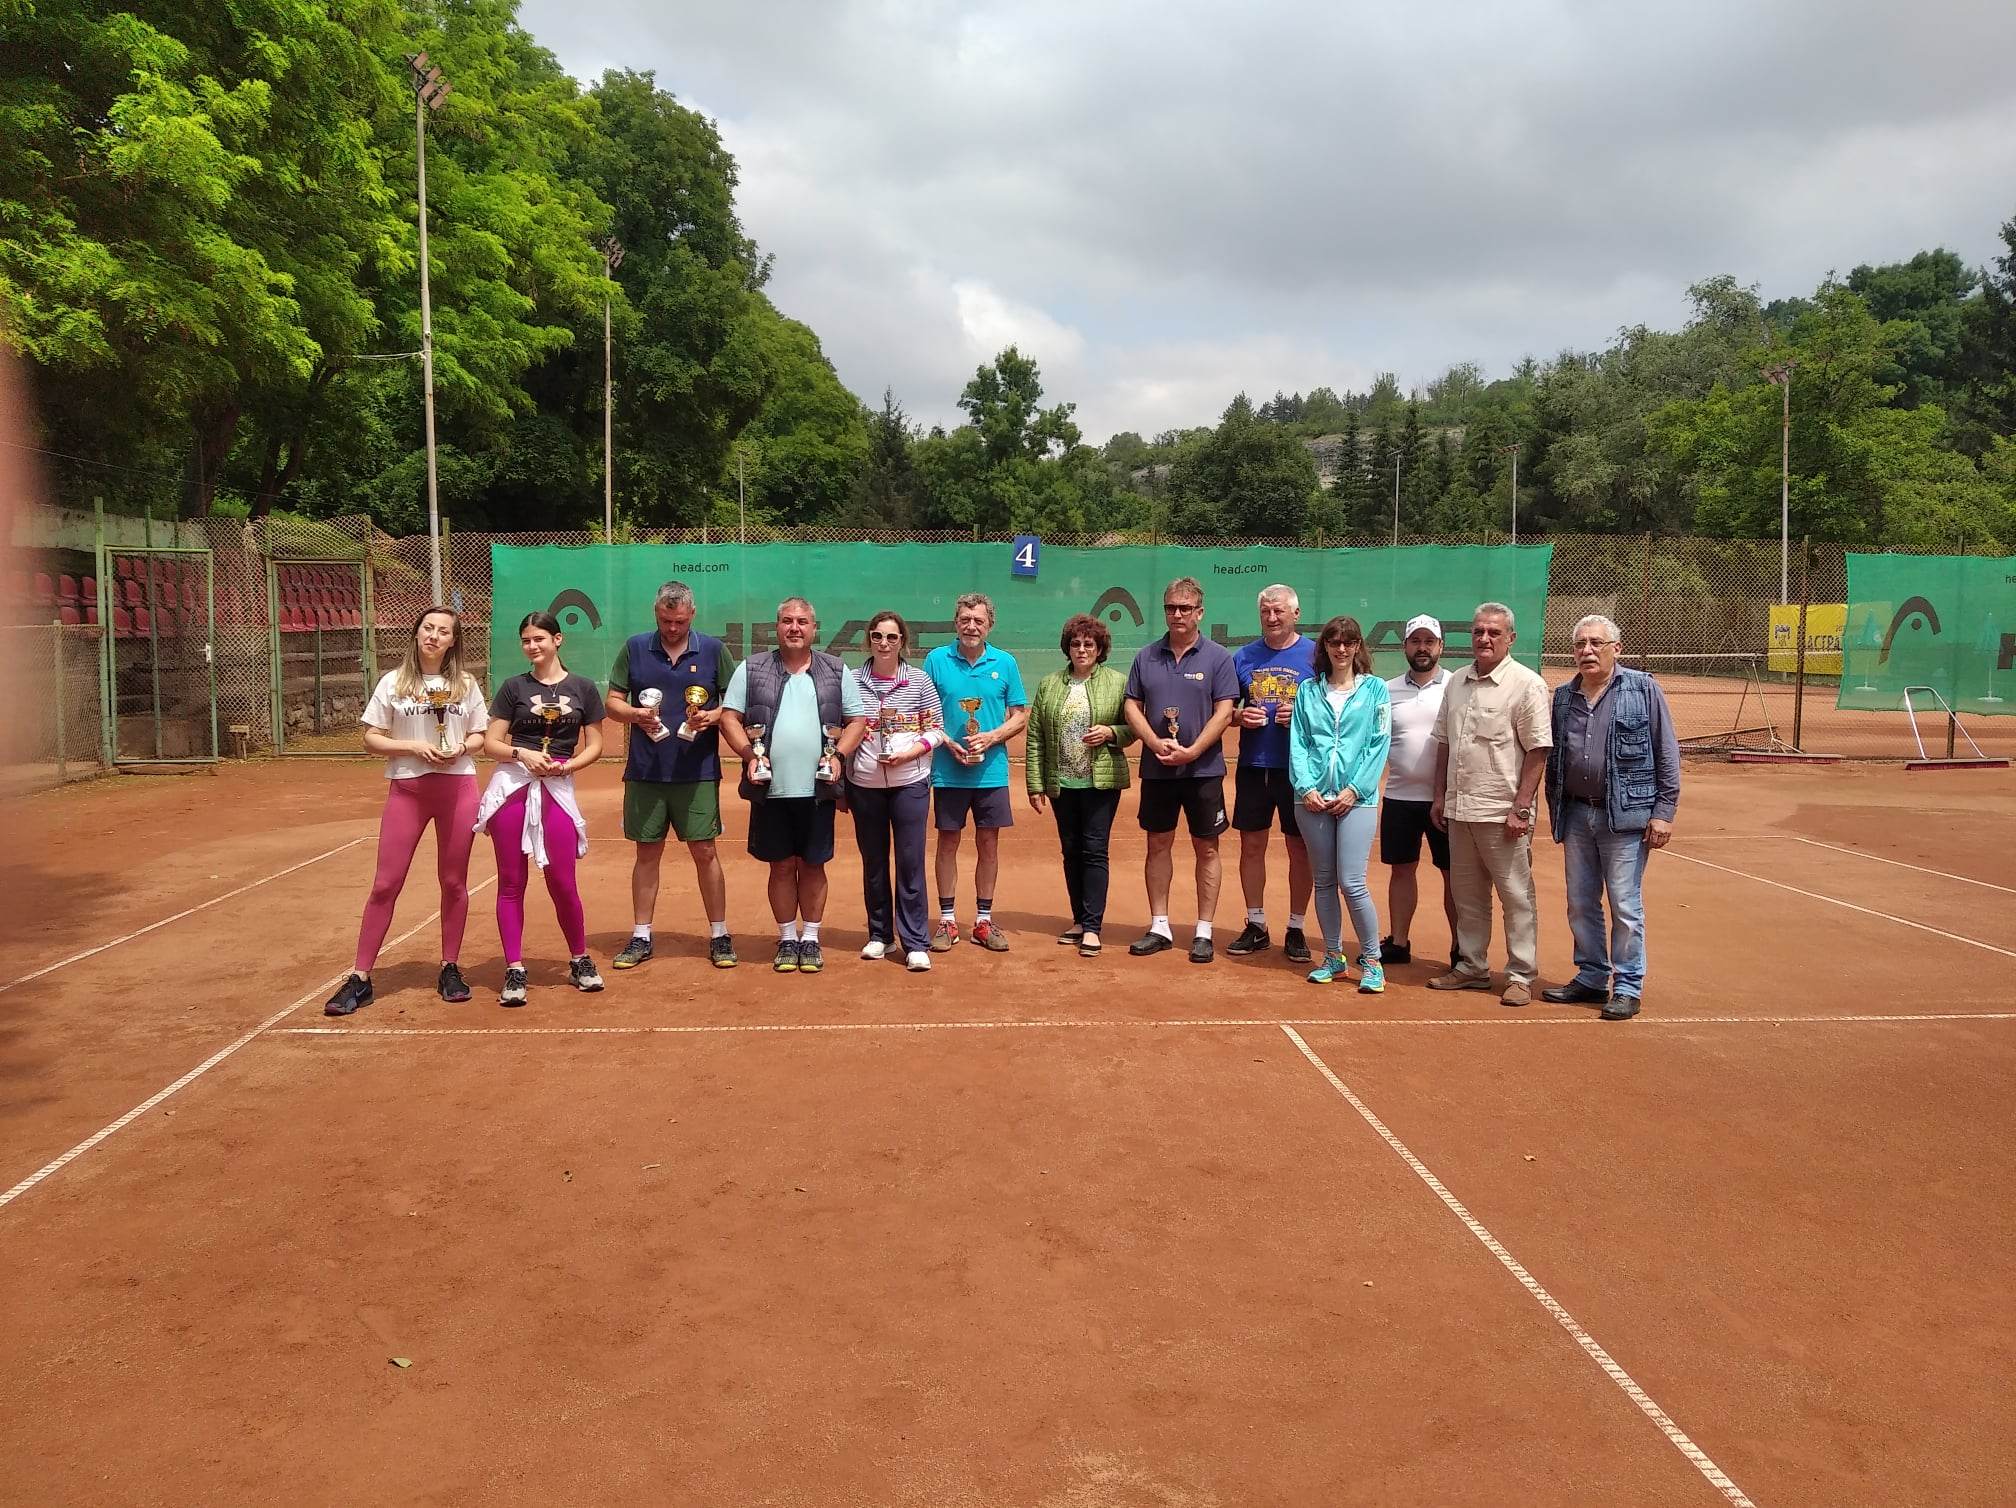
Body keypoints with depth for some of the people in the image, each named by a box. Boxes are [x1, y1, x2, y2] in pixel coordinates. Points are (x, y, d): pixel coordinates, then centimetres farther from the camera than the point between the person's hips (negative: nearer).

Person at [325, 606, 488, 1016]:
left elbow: (480, 736, 12)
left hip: (457, 788, 1)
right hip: (406, 788, -1)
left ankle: (450, 968, 21)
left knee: (454, 882, 7)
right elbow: (371, 739, 1)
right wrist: (412, 746, -15)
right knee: (385, 884, -1)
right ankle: (360, 978, 6)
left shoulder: (466, 685, 6)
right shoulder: (393, 683, 2)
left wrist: (461, 748, -10)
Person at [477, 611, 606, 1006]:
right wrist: (523, 754, -13)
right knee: (511, 882, 2)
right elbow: (490, 743, 5)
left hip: (558, 789, -1)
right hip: (512, 786, 1)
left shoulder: (582, 688, 7)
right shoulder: (514, 687, 7)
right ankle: (514, 970, 9)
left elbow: (594, 746, 7)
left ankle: (579, 960, 19)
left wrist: (567, 765, -11)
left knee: (562, 882, 0)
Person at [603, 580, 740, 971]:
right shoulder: (634, 648, 5)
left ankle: (719, 936, 12)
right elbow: (611, 702, 7)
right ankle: (640, 938, 18)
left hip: (698, 774, -1)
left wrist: (712, 716, -16)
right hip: (644, 773, 1)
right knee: (647, 853, 8)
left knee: (705, 852, 1)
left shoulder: (713, 650, 2)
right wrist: (635, 714, -13)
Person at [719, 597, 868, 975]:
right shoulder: (751, 669, 6)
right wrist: (748, 754, -10)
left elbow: (857, 720, 9)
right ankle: (787, 938, 20)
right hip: (771, 788, 0)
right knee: (781, 865, 7)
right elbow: (729, 717, 4)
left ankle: (810, 938, 19)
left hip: (817, 788, 0)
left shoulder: (836, 671, 8)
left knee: (812, 865, 7)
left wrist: (839, 755, -7)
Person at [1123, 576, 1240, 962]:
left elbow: (1223, 712, -7)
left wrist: (1191, 751, -16)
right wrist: (1155, 742, -11)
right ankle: (1159, 927, 17)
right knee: (1158, 845, 8)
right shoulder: (1147, 656, 8)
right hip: (1156, 769, 3)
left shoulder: (1217, 658, -1)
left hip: (1204, 769, -3)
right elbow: (1132, 707, 6)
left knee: (1206, 848, 2)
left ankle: (1203, 933, 9)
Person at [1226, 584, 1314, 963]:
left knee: (1300, 848, 4)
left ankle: (1296, 929, 14)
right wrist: (1241, 716, -7)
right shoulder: (1243, 656, 8)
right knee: (1251, 845, 7)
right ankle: (1256, 926, 20)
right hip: (1253, 766, 3)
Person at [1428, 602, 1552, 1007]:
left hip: (1503, 813, -6)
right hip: (1459, 809, 6)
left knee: (1516, 896, 1)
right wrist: (1440, 796, 13)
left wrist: (1521, 807, -15)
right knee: (1467, 895, 14)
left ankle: (1520, 976, 10)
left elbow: (1537, 752, -10)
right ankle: (1472, 967, 26)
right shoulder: (1456, 684, 12)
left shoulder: (1526, 684, -8)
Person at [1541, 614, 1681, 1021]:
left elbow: (1667, 755, -5)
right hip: (1576, 815, 5)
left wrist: (1664, 812, -9)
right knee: (1580, 903, 12)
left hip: (1625, 815, -5)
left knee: (1625, 905, -1)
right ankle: (1591, 977, 26)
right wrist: (1555, 812, 14)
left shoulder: (1643, 690, -4)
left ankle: (1628, 987, 10)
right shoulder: (1563, 697, 10)